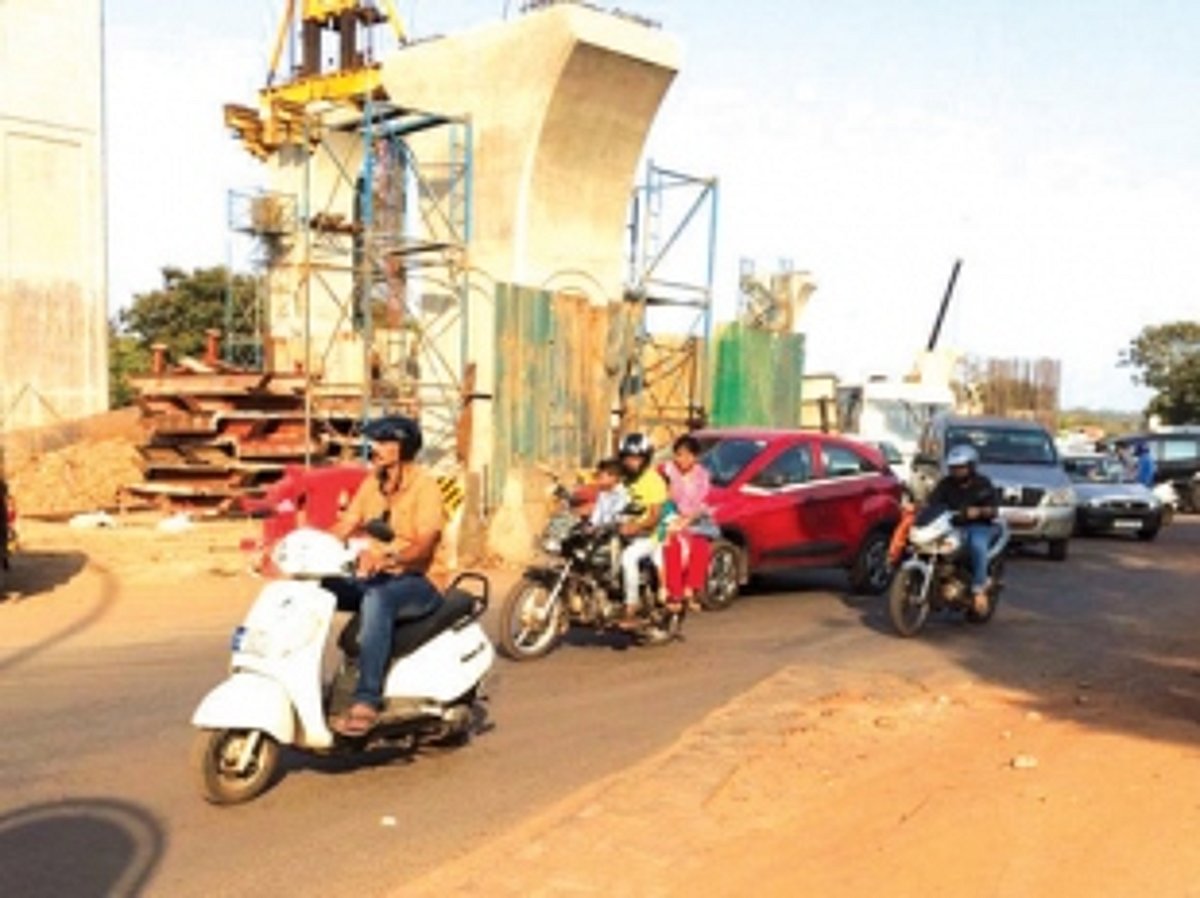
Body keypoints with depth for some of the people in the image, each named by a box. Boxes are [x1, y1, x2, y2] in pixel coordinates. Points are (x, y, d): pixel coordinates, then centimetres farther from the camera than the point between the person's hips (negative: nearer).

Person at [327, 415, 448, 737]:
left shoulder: (424, 485, -10)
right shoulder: (372, 483, 11)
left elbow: (423, 546, -22)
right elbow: (344, 526, 5)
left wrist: (388, 556, -41)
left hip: (419, 581, -7)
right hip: (374, 578, 7)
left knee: (376, 599, -38)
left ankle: (367, 702, -39)